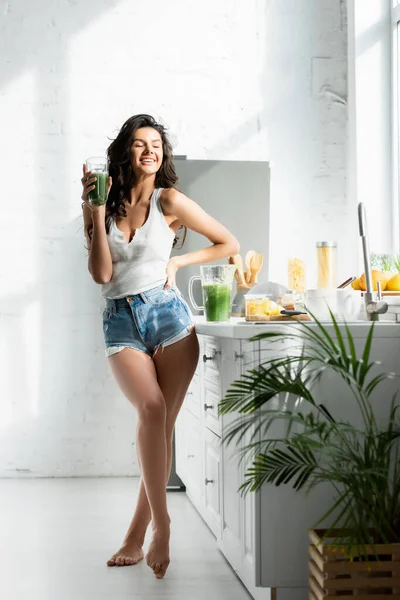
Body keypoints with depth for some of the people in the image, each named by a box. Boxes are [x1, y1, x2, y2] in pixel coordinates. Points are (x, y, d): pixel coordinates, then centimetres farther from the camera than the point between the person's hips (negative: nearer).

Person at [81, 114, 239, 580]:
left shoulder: (169, 201, 2)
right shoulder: (102, 204, 8)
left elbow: (229, 245, 9)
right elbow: (100, 274, -2)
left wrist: (177, 262, 0)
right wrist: (97, 210, -5)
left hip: (167, 314, -1)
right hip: (120, 323, 1)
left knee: (162, 422, -4)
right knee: (152, 409, -23)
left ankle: (136, 535, 7)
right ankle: (160, 521, -12)